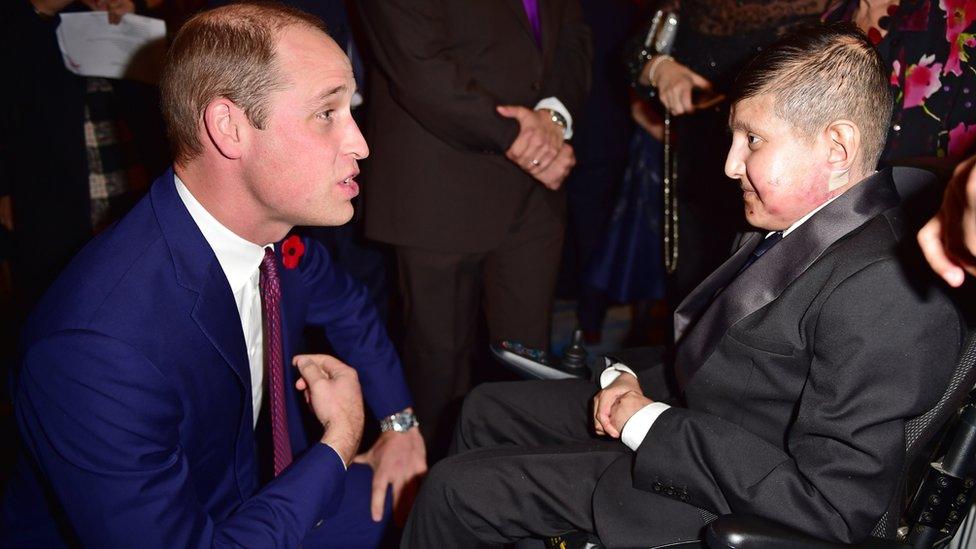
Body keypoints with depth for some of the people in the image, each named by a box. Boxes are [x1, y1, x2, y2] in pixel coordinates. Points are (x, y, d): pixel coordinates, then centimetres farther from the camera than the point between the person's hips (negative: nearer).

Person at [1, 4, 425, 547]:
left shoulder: (277, 227, -11)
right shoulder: (99, 347, -34)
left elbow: (348, 308, 10)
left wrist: (399, 420, 5)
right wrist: (339, 442, -21)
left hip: (251, 493, 7)